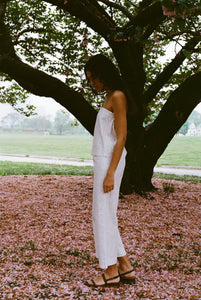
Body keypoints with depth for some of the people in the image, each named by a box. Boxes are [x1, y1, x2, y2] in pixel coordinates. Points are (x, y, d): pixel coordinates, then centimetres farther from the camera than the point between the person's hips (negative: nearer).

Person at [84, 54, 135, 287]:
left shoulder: (117, 97, -11)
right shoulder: (109, 97, 17)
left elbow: (121, 137, -17)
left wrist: (110, 173, -21)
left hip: (110, 161, -10)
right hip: (104, 160, 10)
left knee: (103, 214, -4)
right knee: (103, 215, 12)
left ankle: (111, 271, 6)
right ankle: (125, 267, 17)